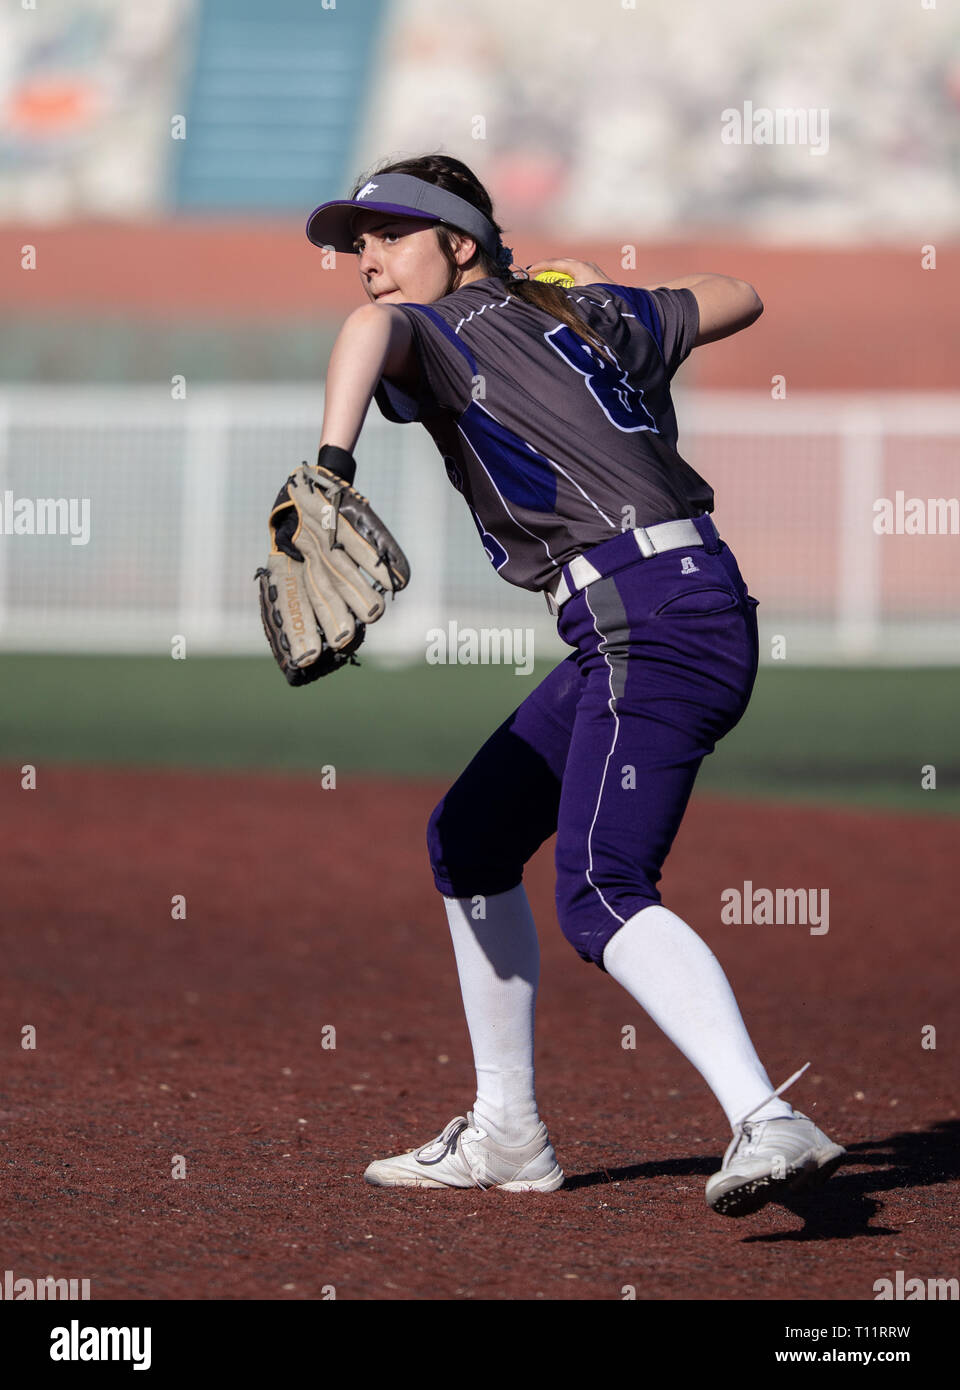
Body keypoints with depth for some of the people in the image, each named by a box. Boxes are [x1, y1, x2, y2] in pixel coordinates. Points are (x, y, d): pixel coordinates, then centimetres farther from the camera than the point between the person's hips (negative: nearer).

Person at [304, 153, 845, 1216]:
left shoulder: (444, 332, -1)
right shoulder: (588, 316, 20)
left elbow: (374, 327, -27)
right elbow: (736, 299, 35)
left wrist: (330, 463, -42)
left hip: (653, 621, -9)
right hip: (685, 618, 9)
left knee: (601, 895, -23)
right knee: (469, 839, 20)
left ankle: (768, 1124, -40)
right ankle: (507, 1136, 26)